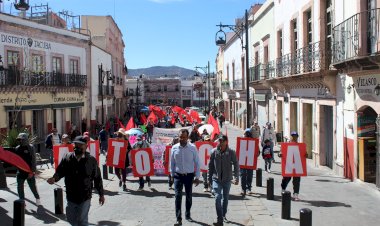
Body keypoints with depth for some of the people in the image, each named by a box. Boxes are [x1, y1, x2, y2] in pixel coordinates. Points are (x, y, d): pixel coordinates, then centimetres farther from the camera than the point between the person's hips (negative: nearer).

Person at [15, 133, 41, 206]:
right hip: (20, 171, 5)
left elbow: (33, 160, -12)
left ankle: (37, 198, 21)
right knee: (20, 187, 8)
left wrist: (32, 171, -17)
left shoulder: (30, 147, -9)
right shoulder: (17, 148, 6)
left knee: (32, 186, 1)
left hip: (29, 171, -5)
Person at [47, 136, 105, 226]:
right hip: (71, 197, 3)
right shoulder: (67, 158, -2)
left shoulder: (91, 160, -7)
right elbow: (60, 171, 4)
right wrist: (54, 178, -20)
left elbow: (97, 178, -1)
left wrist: (101, 194, 4)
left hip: (85, 198, -3)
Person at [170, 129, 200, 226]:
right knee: (178, 196, -7)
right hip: (178, 175, 0)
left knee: (189, 196, 13)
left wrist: (197, 177, -4)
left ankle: (188, 215, 32)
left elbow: (197, 163, -3)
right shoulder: (174, 148, -4)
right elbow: (172, 162, 6)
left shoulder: (192, 148, -8)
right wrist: (172, 174, 8)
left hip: (189, 175, 0)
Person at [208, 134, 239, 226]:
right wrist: (210, 177, 4)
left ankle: (223, 216, 34)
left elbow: (236, 165, -5)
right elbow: (210, 165, 1)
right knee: (218, 198, -10)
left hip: (227, 179, 1)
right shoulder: (214, 152, -7)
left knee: (225, 198, 15)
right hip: (216, 179, -1)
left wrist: (236, 177, -10)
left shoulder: (231, 152, -9)